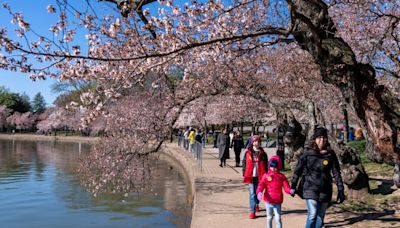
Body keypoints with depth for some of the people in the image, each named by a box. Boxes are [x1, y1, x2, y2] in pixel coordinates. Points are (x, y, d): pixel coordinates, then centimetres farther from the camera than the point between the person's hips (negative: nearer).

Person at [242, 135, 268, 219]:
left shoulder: (262, 153, 2)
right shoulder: (248, 152, 0)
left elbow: (266, 165, 6)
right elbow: (244, 163, 4)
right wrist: (244, 174, 0)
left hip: (260, 176, 1)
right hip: (251, 176, -1)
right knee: (252, 193, -4)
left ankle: (256, 204, 43)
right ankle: (252, 211, 0)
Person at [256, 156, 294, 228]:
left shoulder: (281, 176, -1)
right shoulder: (266, 176, -3)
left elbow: (286, 187, -5)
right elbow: (261, 185, -11)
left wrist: (290, 191, -27)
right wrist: (259, 192, -31)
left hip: (277, 202, -1)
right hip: (268, 201, 1)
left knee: (278, 218, -5)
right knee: (269, 217, 16)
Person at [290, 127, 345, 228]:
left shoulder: (330, 154, 1)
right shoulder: (307, 153, -5)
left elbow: (336, 173, 4)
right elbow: (298, 170, 1)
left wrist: (341, 190, 1)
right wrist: (293, 186, 3)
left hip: (325, 191, 3)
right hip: (311, 189, -3)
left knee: (320, 217, 10)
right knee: (312, 215, -15)